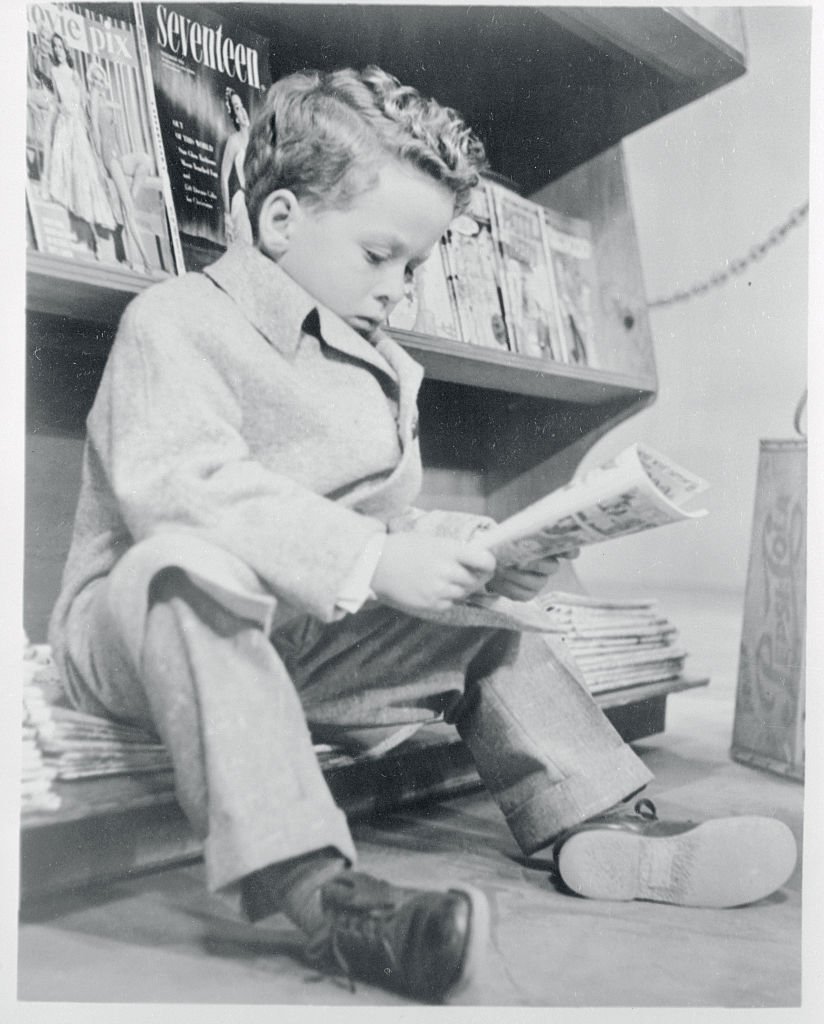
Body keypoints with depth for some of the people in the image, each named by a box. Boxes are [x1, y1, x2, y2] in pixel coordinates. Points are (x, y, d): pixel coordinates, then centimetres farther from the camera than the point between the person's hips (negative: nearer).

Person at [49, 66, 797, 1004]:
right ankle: (313, 891, -46)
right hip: (143, 618, -6)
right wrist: (374, 561, -35)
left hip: (303, 642, 7)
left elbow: (389, 520, 12)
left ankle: (601, 827, 3)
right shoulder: (176, 320, -11)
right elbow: (176, 489, -29)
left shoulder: (381, 369, 13)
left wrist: (465, 549, -11)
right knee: (193, 560, -39)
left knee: (484, 624, 1)